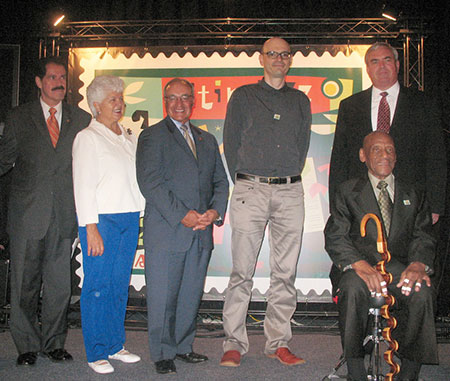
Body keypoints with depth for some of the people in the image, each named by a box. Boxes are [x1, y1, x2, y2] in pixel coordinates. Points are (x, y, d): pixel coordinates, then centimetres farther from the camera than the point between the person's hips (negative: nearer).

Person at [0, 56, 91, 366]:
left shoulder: (81, 119, 10)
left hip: (65, 213, 1)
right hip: (28, 212, 0)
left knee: (59, 282, 7)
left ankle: (54, 343, 22)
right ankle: (27, 345, 19)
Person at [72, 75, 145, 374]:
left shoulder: (129, 137, 17)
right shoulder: (88, 137, -1)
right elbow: (83, 185, -7)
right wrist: (91, 228, -13)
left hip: (130, 217, 6)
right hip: (101, 218, -6)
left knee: (121, 284, 10)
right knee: (98, 285, -2)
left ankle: (116, 345, 22)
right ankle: (97, 353, 10)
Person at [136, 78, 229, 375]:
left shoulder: (207, 140, 19)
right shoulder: (151, 137, 1)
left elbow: (220, 181, 16)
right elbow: (150, 183, -10)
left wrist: (215, 211, -3)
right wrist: (183, 215, -16)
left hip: (202, 232, 5)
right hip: (166, 230, -5)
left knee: (192, 294, 11)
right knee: (163, 295, 0)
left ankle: (183, 346, 27)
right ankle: (163, 353, 15)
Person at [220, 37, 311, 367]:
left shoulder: (300, 101, 17)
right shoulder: (243, 96, 10)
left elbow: (303, 144, 18)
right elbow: (231, 142, 8)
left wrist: (289, 178, 10)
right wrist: (243, 182, 4)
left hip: (290, 192, 3)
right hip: (250, 190, -2)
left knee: (285, 272, 4)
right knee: (242, 271, -4)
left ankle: (279, 342, 15)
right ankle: (234, 343, 5)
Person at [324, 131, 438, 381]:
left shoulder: (413, 194, 20)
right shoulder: (348, 191, 12)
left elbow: (423, 236, 8)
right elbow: (335, 236, -1)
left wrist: (418, 264, -16)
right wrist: (360, 264, -21)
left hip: (399, 266, 2)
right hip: (359, 267, -1)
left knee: (422, 291, -31)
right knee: (354, 288, -35)